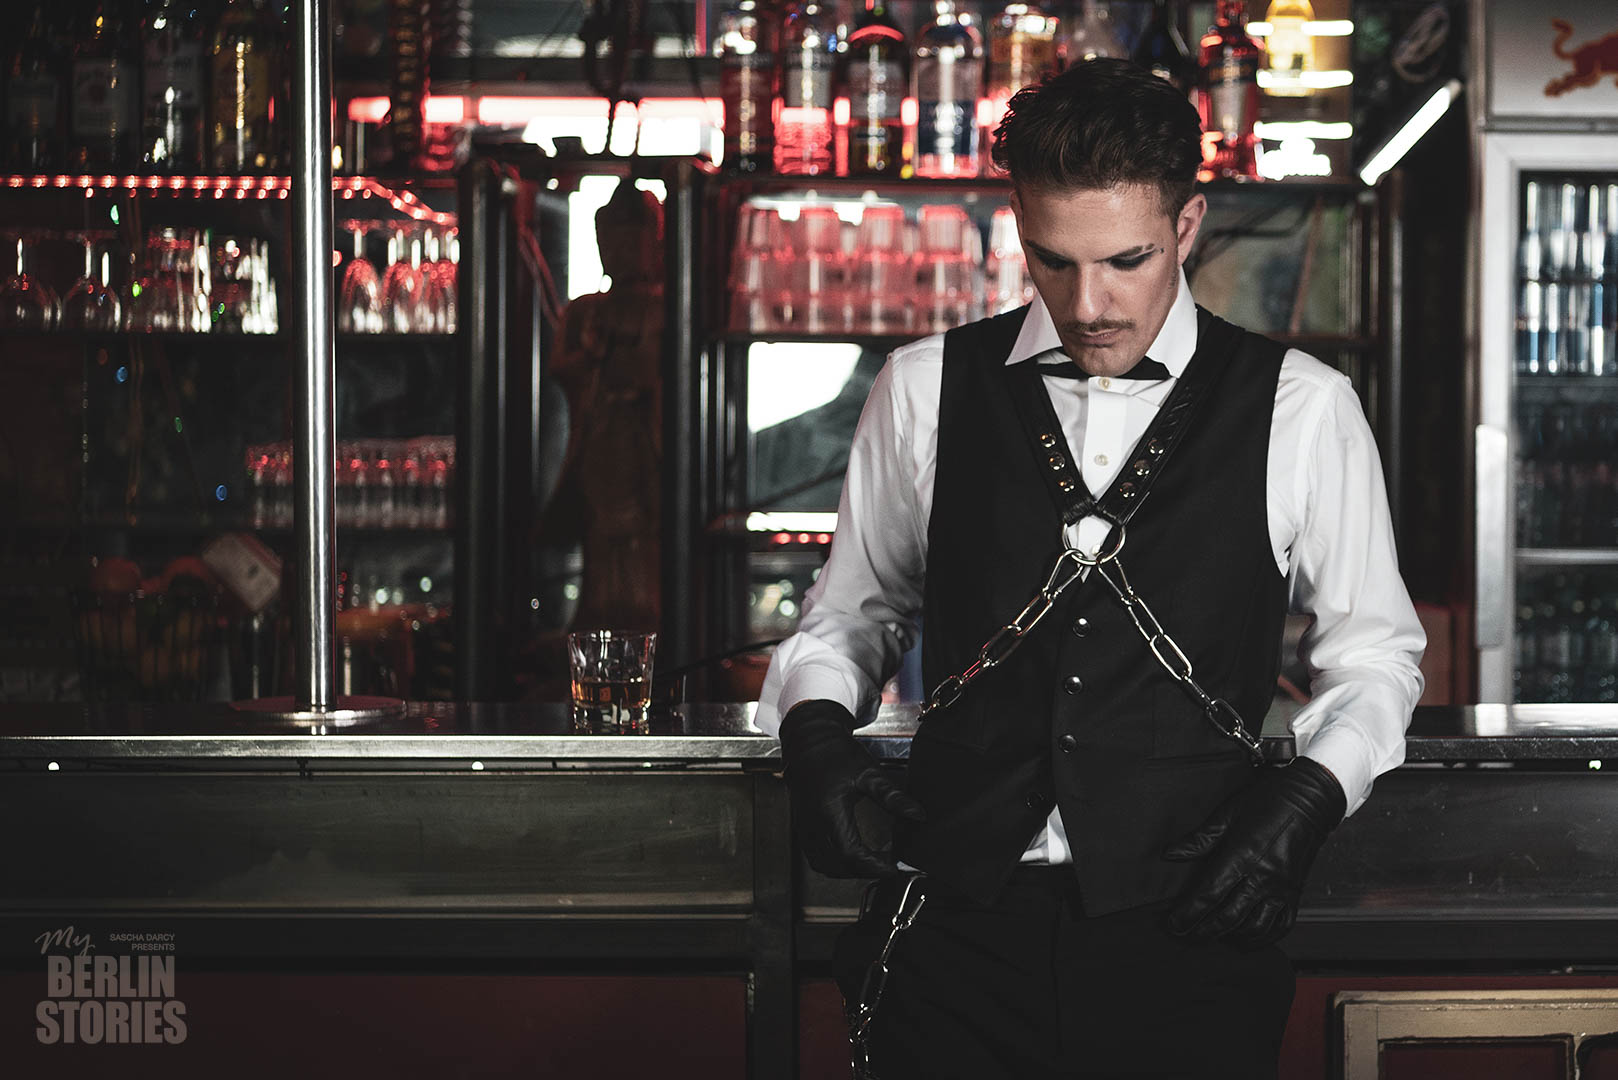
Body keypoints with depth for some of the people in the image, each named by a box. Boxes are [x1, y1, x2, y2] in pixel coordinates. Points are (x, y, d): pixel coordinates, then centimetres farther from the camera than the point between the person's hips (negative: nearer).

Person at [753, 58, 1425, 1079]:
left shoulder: (1301, 410, 2)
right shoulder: (925, 391, 5)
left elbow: (1374, 652, 11)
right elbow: (852, 609, 17)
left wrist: (1310, 795, -5)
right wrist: (816, 727, -1)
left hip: (1190, 928, -1)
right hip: (962, 932, 1)